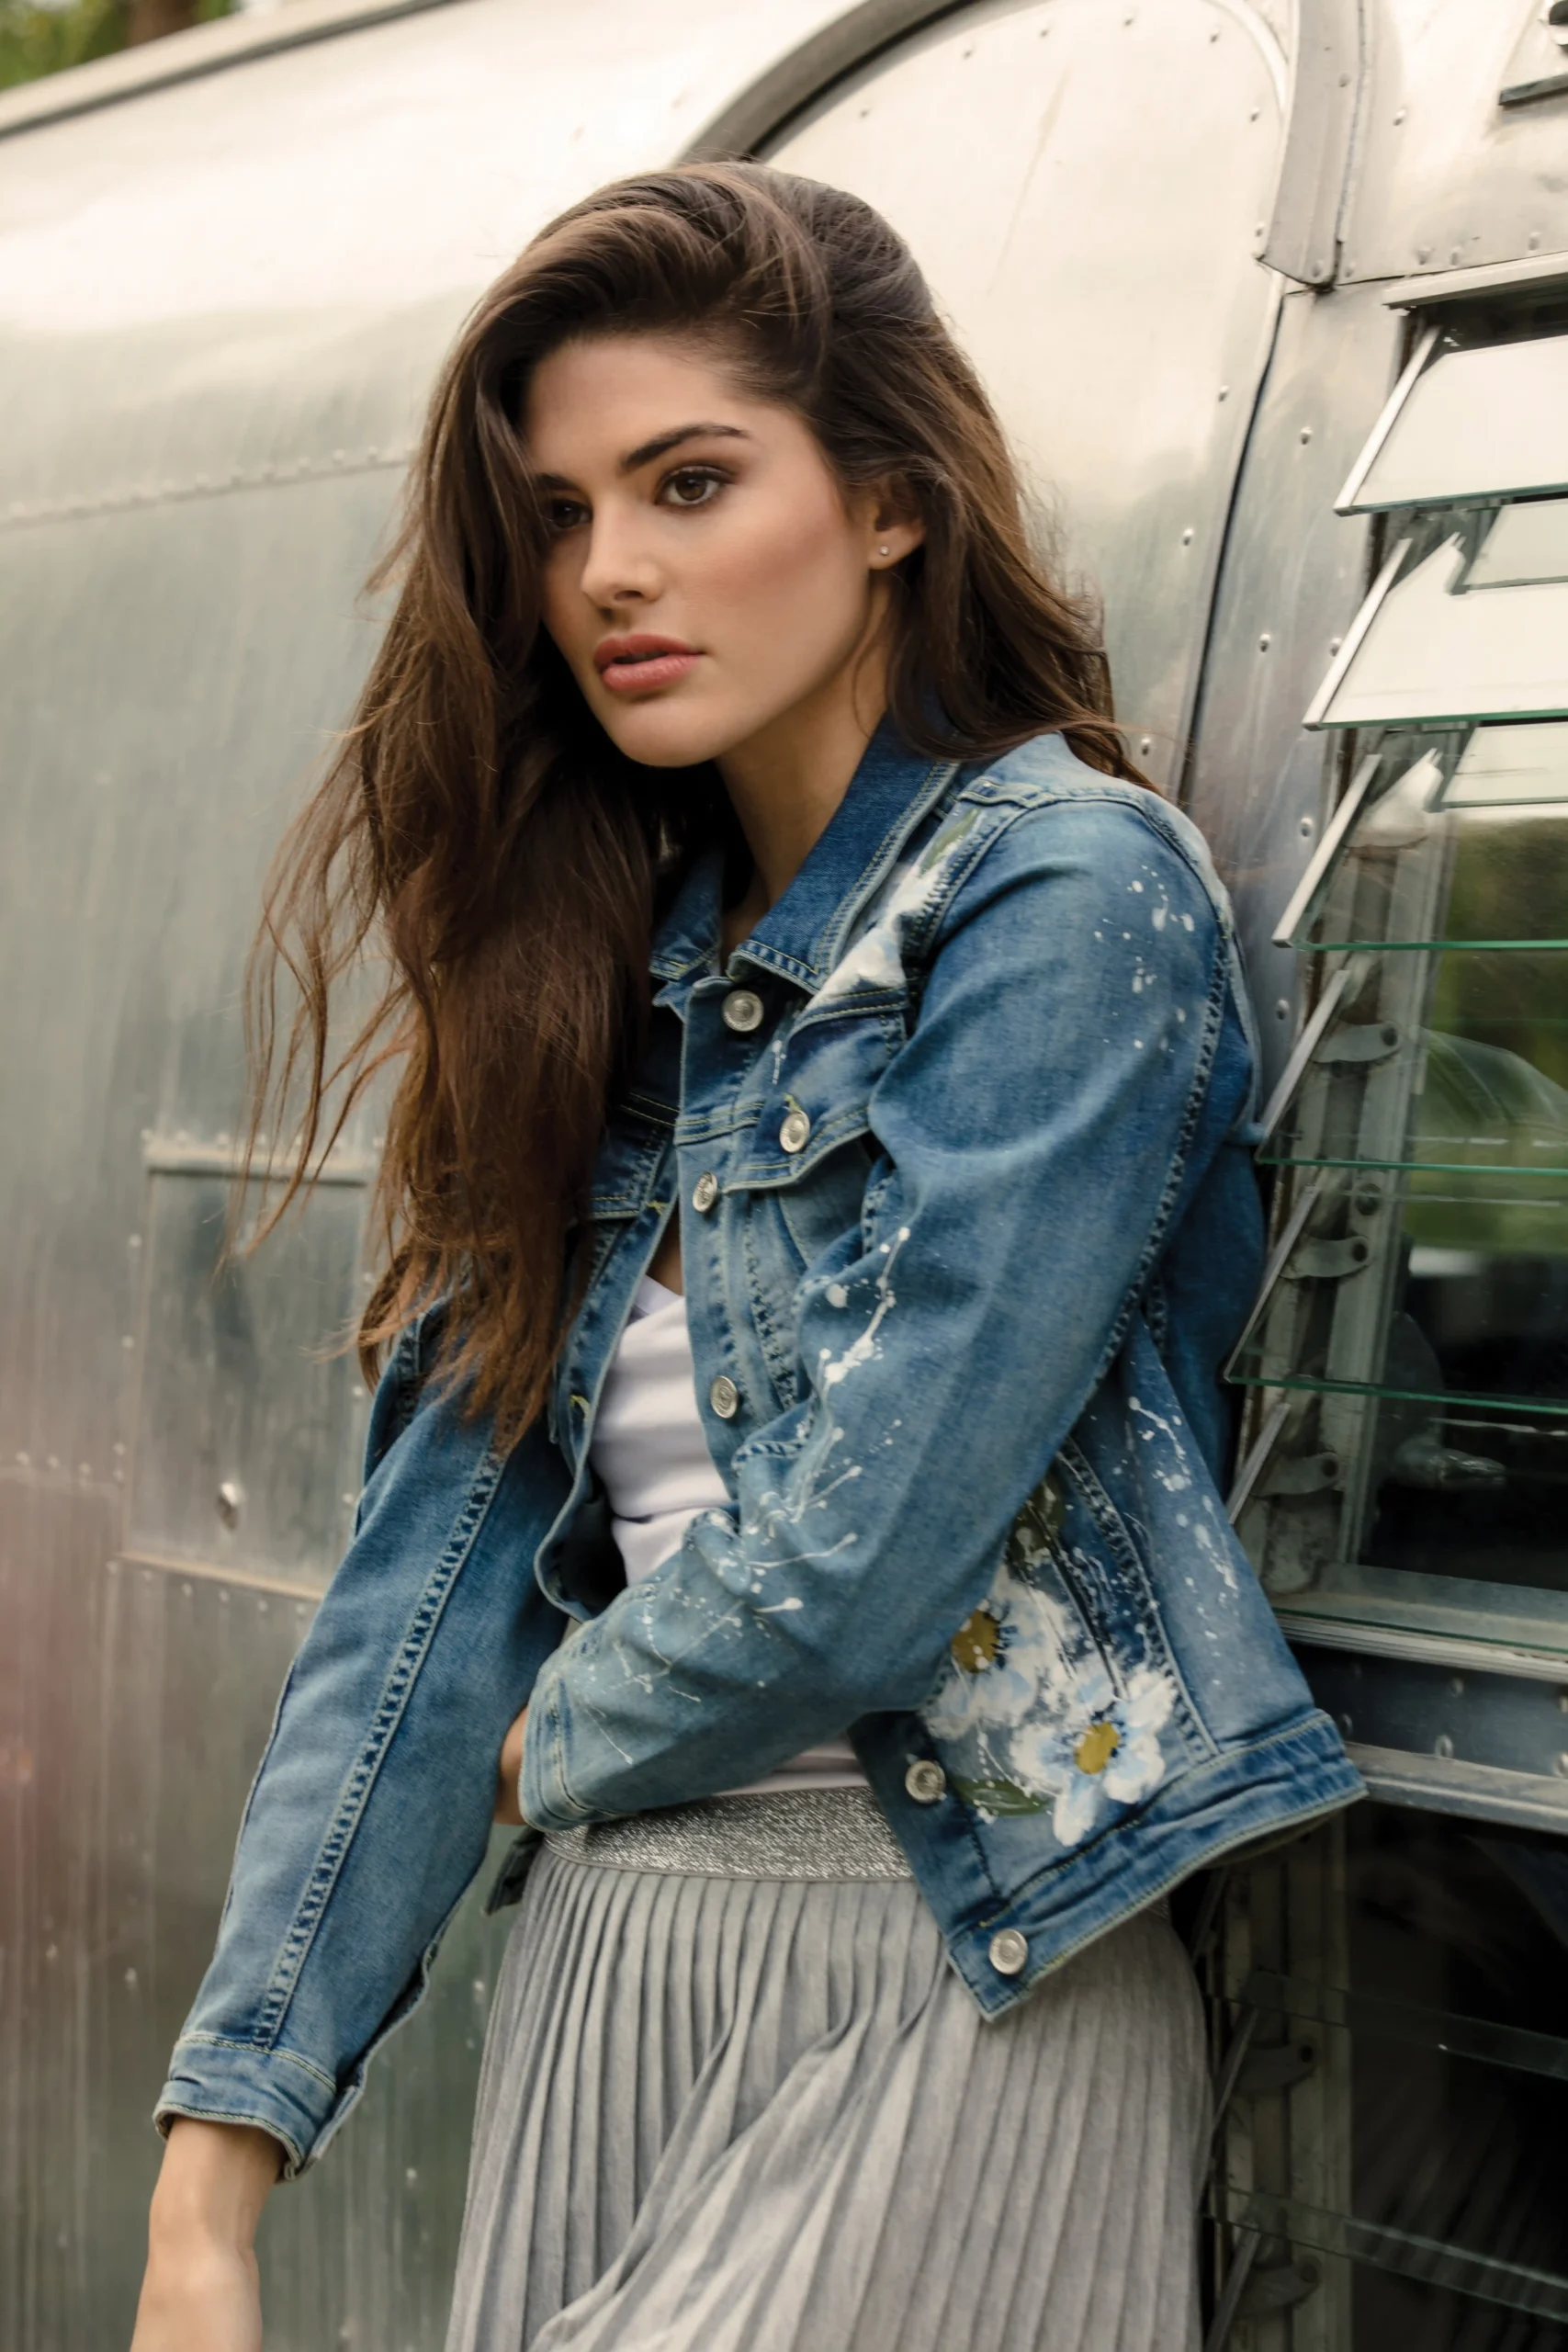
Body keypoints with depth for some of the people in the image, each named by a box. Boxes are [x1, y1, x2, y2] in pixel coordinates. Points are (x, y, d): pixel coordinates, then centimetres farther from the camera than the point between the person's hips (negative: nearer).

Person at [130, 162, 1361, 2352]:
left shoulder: (1070, 896, -11)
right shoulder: (618, 979, 9)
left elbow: (862, 1556, -19)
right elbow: (430, 1573, 3)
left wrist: (564, 1741, 1)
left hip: (957, 1982, -6)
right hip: (599, 1959, 6)